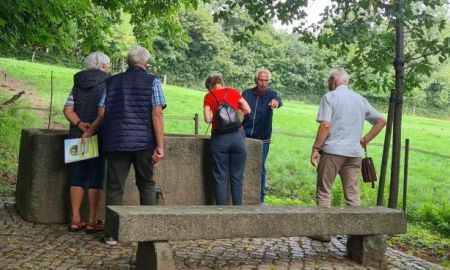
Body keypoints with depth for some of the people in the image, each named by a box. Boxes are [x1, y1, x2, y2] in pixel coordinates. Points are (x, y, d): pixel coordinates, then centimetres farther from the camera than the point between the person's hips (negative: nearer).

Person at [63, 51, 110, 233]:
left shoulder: (78, 84, 10)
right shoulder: (105, 85, -8)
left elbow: (68, 110, -1)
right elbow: (103, 113, -20)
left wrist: (79, 124, -11)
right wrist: (91, 130, -14)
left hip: (77, 137, 5)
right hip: (97, 138, -5)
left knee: (77, 177, 10)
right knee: (95, 179, 2)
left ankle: (75, 220, 13)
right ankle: (92, 222, 6)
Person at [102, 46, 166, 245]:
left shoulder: (111, 82, 10)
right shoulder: (152, 82, 2)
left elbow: (102, 114, 7)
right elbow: (157, 113, -8)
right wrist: (160, 146, -10)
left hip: (116, 142, 1)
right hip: (144, 142, -1)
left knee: (114, 188, 6)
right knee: (147, 185, 14)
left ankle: (111, 234, 8)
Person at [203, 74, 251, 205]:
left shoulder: (209, 96, 6)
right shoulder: (233, 92, 11)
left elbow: (208, 119, -3)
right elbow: (247, 110, 10)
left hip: (219, 137, -1)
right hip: (238, 135, 2)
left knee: (220, 178, 5)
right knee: (237, 176, 9)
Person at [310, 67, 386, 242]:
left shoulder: (330, 97, -3)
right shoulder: (361, 100, 14)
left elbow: (325, 125, -13)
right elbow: (381, 121, 17)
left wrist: (315, 148, -9)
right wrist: (365, 140, 15)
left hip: (332, 150, -5)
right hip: (354, 153, 5)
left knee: (324, 191, 6)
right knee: (353, 195, 8)